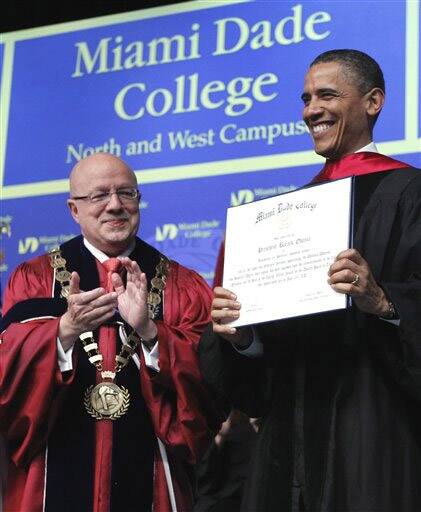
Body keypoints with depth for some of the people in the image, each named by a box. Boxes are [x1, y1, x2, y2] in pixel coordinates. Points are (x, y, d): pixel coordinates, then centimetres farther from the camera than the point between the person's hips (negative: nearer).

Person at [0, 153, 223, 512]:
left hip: (149, 479, 1)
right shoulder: (33, 280, 3)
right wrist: (66, 330, -25)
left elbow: (206, 381, -7)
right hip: (59, 478, 0)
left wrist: (148, 330, -22)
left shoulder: (183, 286, 4)